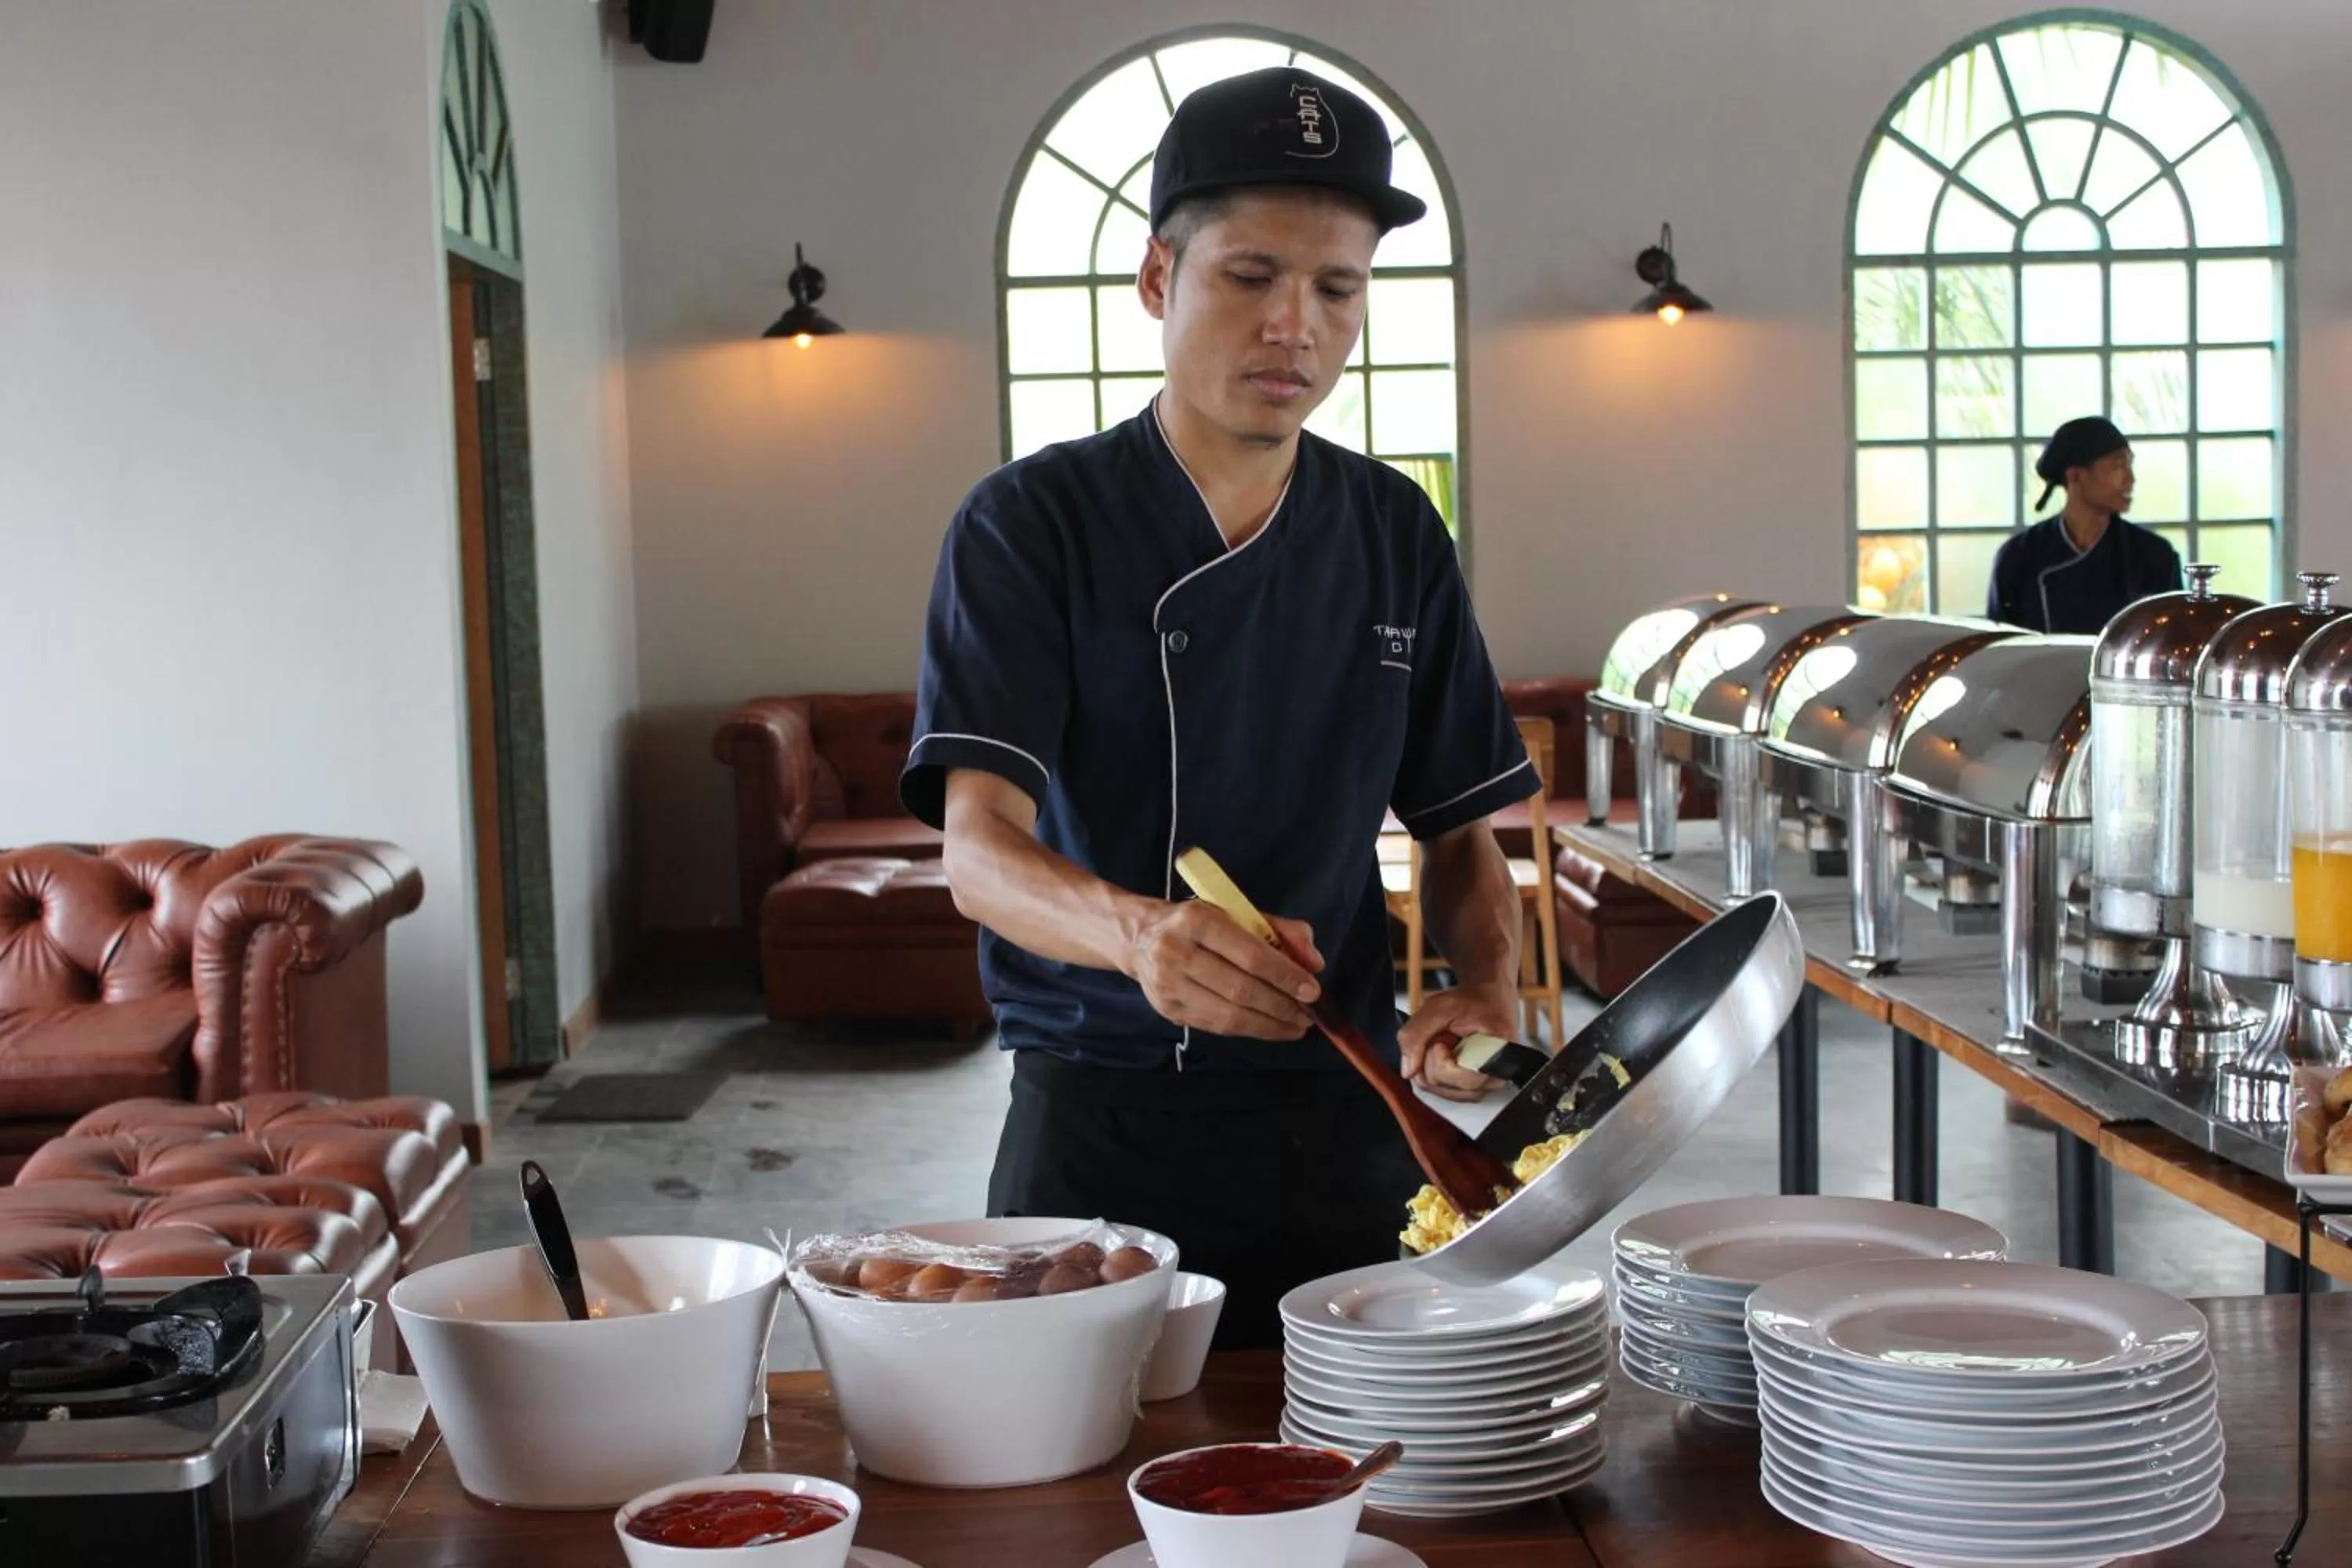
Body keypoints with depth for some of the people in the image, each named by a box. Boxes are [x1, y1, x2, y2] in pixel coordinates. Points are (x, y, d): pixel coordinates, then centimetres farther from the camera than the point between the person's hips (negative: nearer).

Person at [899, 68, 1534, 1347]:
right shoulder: (1032, 523, -7)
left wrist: (1484, 987, -10)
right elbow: (979, 848, -18)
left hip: (1339, 1116, 3)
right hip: (1097, 1127, -3)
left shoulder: (1394, 535, 6)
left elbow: (1460, 829, 12)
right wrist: (1137, 932, -39)